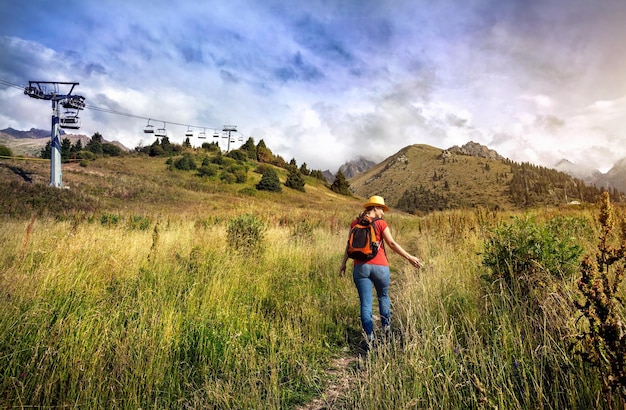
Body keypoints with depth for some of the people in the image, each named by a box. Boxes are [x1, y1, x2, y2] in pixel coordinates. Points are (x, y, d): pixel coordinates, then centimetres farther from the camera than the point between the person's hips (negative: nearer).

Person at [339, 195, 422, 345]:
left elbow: (349, 244, 9)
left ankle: (369, 336, 2)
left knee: (365, 303, 4)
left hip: (360, 266, 2)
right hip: (379, 266, -2)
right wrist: (409, 257, 0)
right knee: (383, 296, 22)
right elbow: (392, 244, -6)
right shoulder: (381, 223, -2)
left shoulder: (355, 223, 8)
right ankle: (386, 328, 21)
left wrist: (344, 263, 17)